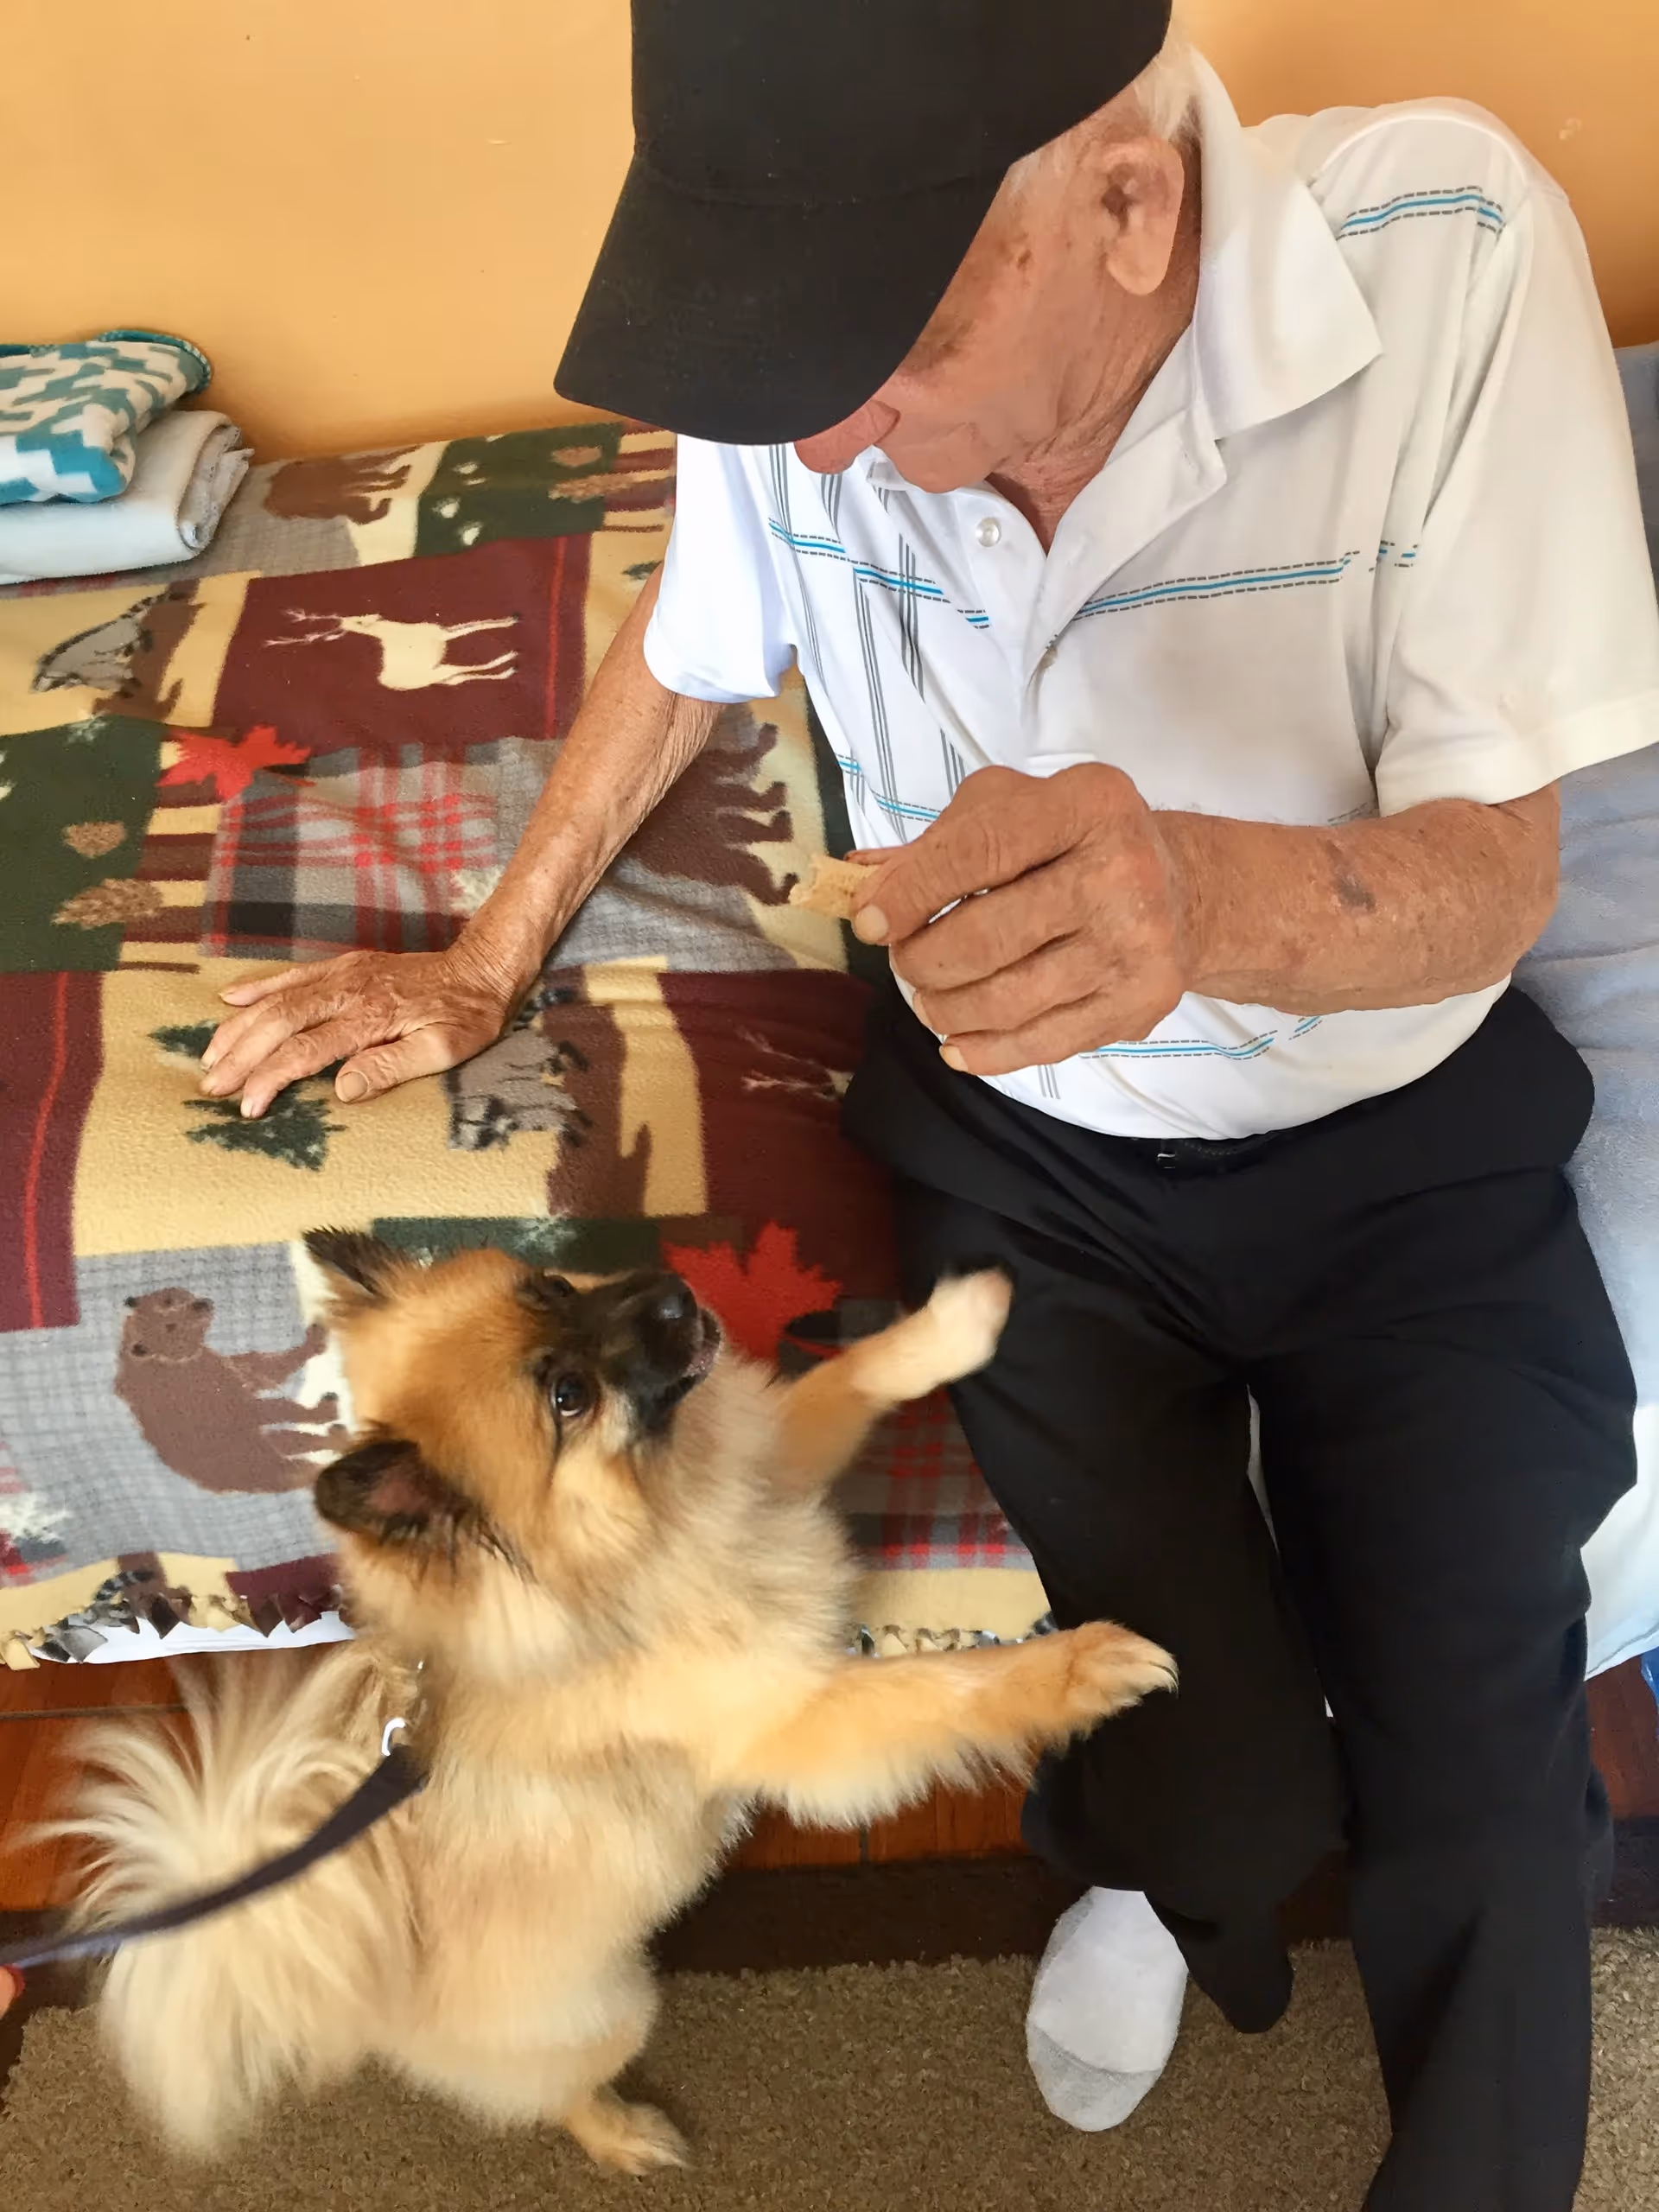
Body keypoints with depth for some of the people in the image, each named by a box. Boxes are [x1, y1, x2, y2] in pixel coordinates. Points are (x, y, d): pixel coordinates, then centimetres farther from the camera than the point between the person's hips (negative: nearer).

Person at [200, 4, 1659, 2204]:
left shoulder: (1439, 250, -22)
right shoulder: (803, 372, -15)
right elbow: (684, 663, 6)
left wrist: (1204, 895, -43)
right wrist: (480, 971, 10)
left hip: (1397, 1140, 0)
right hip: (1030, 1148, 1)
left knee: (1482, 1786, -7)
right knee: (1222, 1797, -13)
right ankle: (1157, 1863, 28)